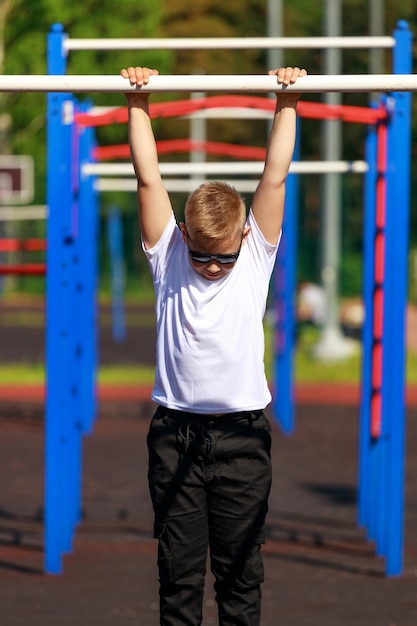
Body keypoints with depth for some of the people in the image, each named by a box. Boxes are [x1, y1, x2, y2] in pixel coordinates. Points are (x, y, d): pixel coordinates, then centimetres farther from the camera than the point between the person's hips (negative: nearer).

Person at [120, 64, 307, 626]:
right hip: (176, 431, 0)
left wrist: (287, 103, -3)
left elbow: (275, 176, -1)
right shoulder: (168, 256, 1)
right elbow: (148, 178, -2)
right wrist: (138, 102, -4)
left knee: (241, 568, 5)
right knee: (178, 565, 4)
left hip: (242, 432, 0)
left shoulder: (256, 256, 1)